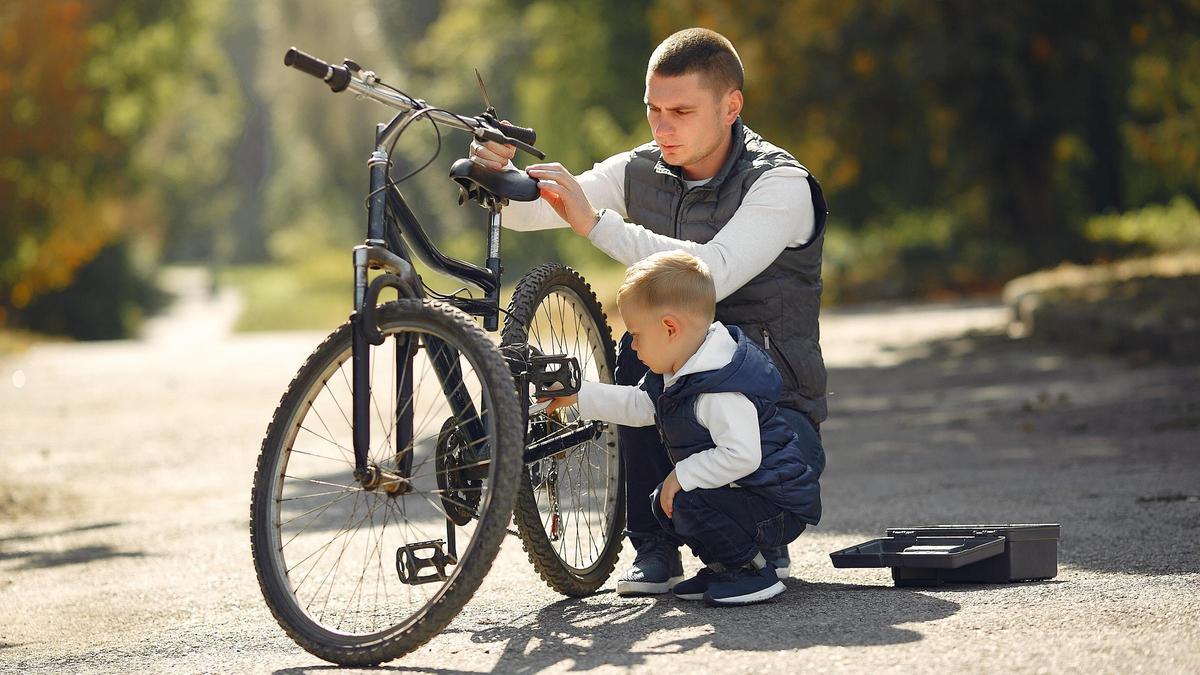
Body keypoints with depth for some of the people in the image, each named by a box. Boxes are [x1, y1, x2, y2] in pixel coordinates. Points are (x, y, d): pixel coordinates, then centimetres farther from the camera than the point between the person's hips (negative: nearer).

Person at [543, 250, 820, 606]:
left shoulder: (722, 390, -28)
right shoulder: (679, 375, 6)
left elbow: (740, 455, -34)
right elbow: (640, 405, 21)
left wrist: (682, 476, -26)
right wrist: (578, 396, 20)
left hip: (778, 505, -11)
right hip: (741, 493, 11)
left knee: (686, 503, -28)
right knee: (664, 502, 15)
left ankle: (751, 571, -12)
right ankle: (723, 564, 17)